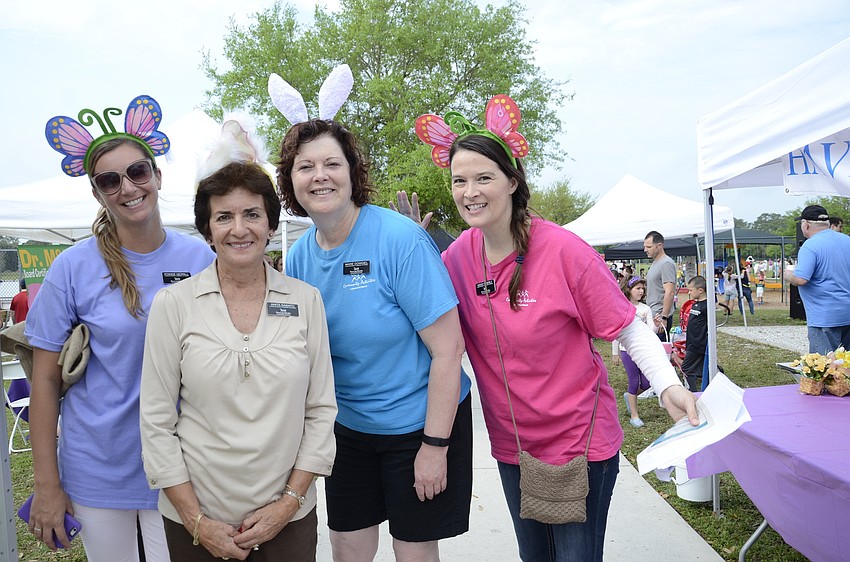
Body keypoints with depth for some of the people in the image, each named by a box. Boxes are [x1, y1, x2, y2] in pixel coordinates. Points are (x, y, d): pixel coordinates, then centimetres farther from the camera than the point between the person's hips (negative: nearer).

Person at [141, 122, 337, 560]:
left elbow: (321, 411, 0)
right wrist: (197, 522, -7)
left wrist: (289, 502, -6)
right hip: (195, 517, -1)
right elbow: (156, 422, -4)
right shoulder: (173, 304, -5)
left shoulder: (306, 300, -2)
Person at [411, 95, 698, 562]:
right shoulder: (459, 254, -6)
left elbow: (628, 328, -13)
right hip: (512, 445, 5)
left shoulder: (564, 251, -20)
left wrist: (668, 384, -26)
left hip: (580, 441, -4)